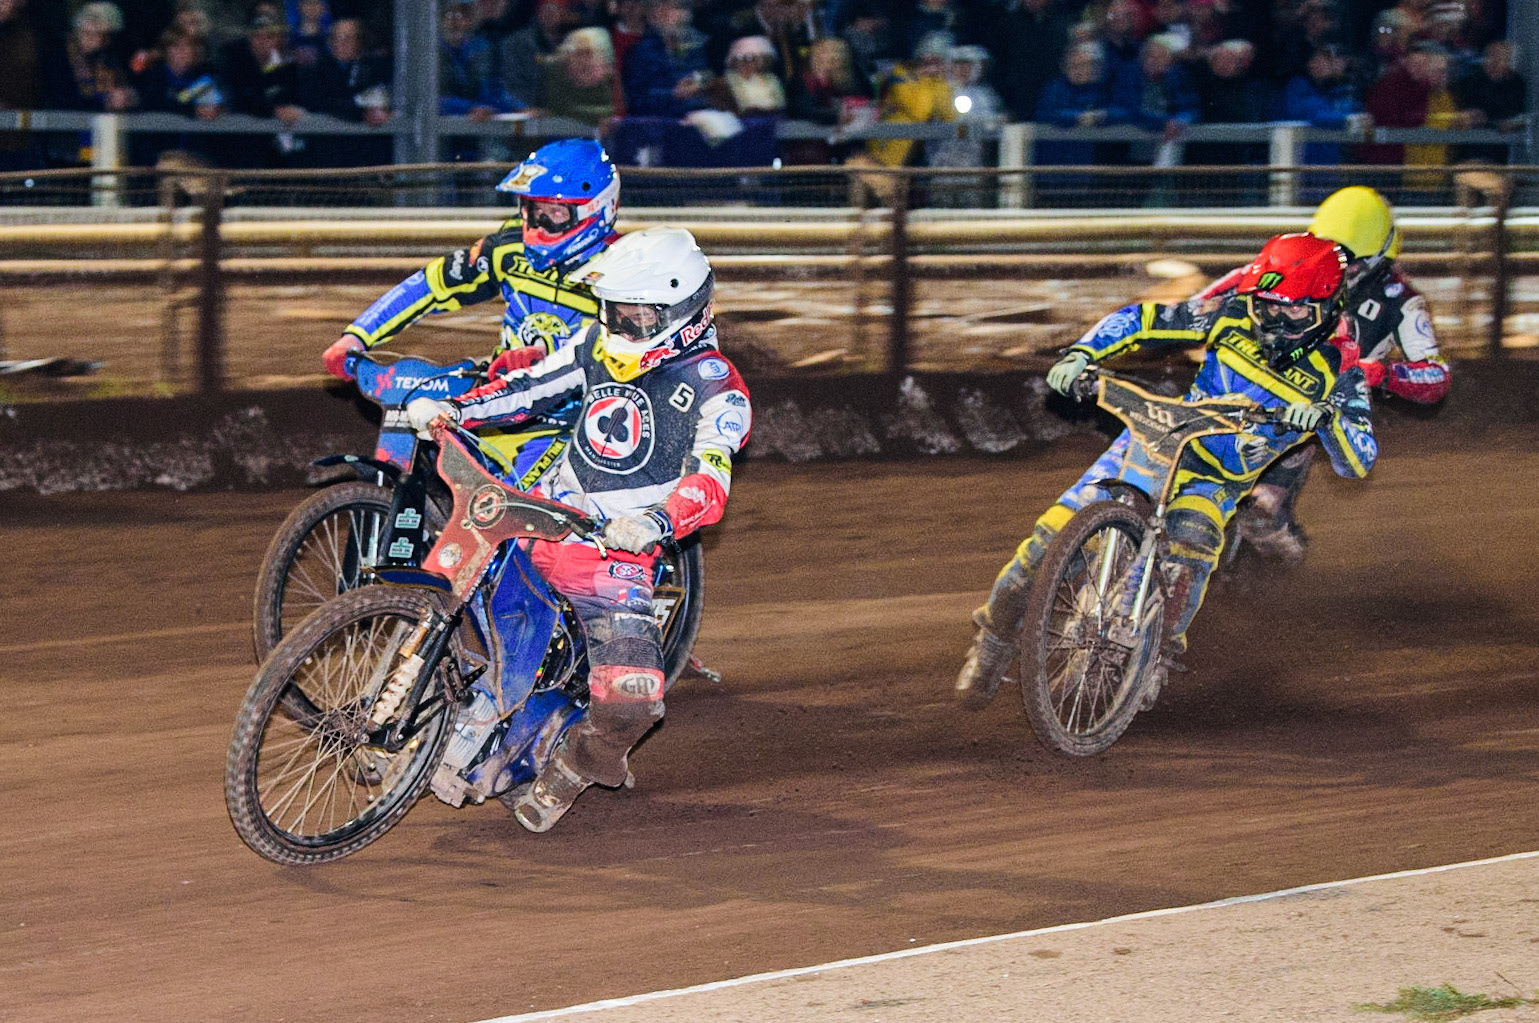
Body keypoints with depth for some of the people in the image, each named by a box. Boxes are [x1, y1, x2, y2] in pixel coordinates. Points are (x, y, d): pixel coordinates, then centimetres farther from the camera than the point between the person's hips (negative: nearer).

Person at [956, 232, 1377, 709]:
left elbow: (1359, 461, -19)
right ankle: (995, 638, 9)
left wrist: (1327, 417, -39)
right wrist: (1081, 353, -13)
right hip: (1152, 443, 2)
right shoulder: (1235, 317, -6)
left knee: (1190, 550, -36)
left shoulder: (1337, 371, -11)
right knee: (1055, 534, -13)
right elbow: (1142, 319, 2)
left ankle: (1160, 656, -15)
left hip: (1215, 482, -2)